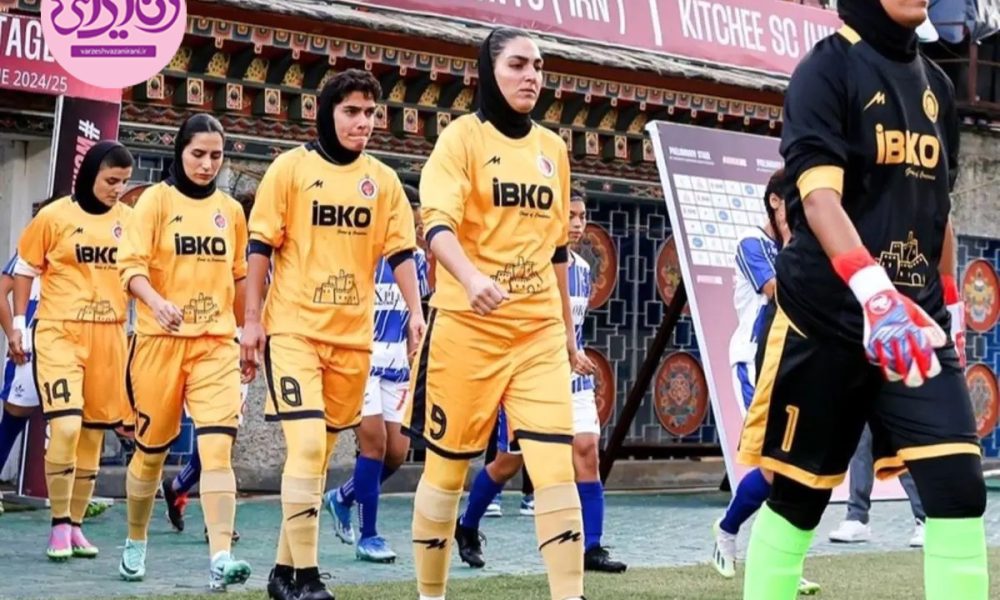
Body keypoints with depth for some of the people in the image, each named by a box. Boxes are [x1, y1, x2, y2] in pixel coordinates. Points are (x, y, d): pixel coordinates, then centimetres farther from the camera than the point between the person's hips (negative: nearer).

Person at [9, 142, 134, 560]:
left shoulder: (130, 221, 5)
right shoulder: (55, 216, -3)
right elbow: (24, 270, 5)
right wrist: (18, 326, 3)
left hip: (108, 336, 4)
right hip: (59, 333, -4)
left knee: (94, 431, 8)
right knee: (65, 426, -16)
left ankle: (76, 524, 19)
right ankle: (59, 525, -4)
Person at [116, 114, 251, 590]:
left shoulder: (230, 210, 11)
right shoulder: (157, 199, 0)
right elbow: (131, 264, -10)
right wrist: (157, 302, -28)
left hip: (216, 342, 2)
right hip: (160, 339, -2)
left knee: (217, 448, -13)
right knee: (151, 447, 10)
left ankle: (220, 559, -19)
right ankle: (135, 544, 31)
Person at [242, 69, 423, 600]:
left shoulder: (382, 179, 9)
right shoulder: (291, 167, -1)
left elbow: (400, 252, 8)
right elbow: (260, 247, 0)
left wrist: (415, 311, -5)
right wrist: (252, 320, -4)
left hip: (353, 335, 4)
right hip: (294, 329, -4)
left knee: (321, 452, 9)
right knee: (307, 444, -15)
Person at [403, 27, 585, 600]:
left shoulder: (553, 148, 12)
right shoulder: (464, 135, -3)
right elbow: (438, 224, -17)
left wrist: (568, 327, 21)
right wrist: (471, 278, -36)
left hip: (540, 332, 4)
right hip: (466, 327, -4)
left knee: (557, 467, -8)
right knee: (447, 467, 6)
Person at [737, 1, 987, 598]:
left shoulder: (936, 84, 13)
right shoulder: (828, 67, -7)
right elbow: (817, 191, -21)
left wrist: (948, 307, 21)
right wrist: (874, 289, -34)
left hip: (914, 316, 5)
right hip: (827, 316, -5)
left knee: (960, 485, -7)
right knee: (798, 493, 5)